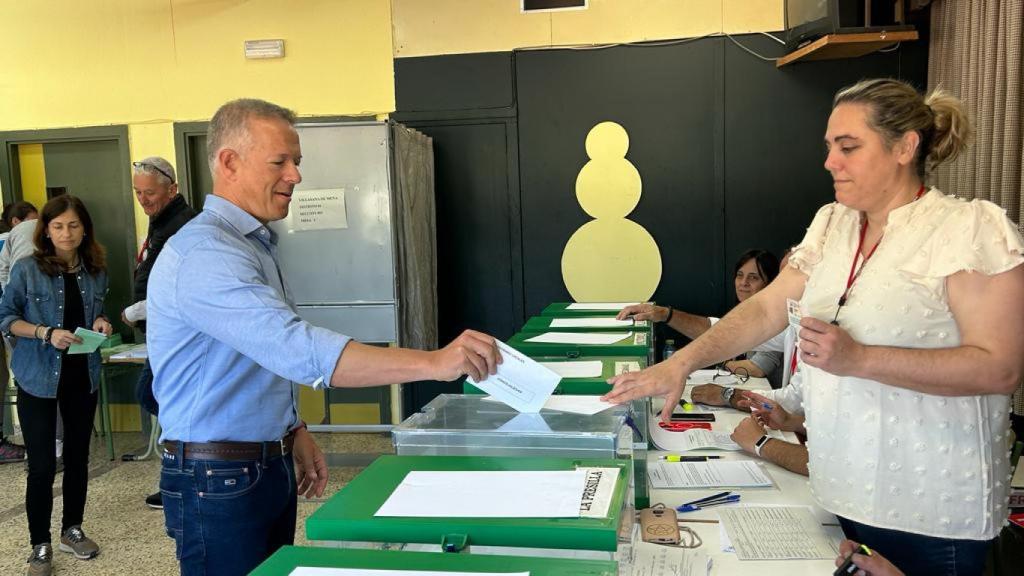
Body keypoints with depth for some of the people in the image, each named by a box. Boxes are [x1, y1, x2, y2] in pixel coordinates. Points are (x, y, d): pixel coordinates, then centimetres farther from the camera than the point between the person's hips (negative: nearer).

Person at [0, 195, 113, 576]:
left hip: (82, 375, 4)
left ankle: (72, 530, 31)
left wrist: (100, 324, -6)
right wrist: (46, 333, -21)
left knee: (77, 456, 14)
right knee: (42, 465, -1)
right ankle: (40, 545, 16)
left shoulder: (96, 271, 2)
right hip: (38, 377, -4)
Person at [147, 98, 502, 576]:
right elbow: (296, 349, -36)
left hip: (270, 466, 9)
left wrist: (293, 433, 10)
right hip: (218, 481, -9)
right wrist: (432, 363, -41)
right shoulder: (203, 252, -23)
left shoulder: (255, 243, 9)